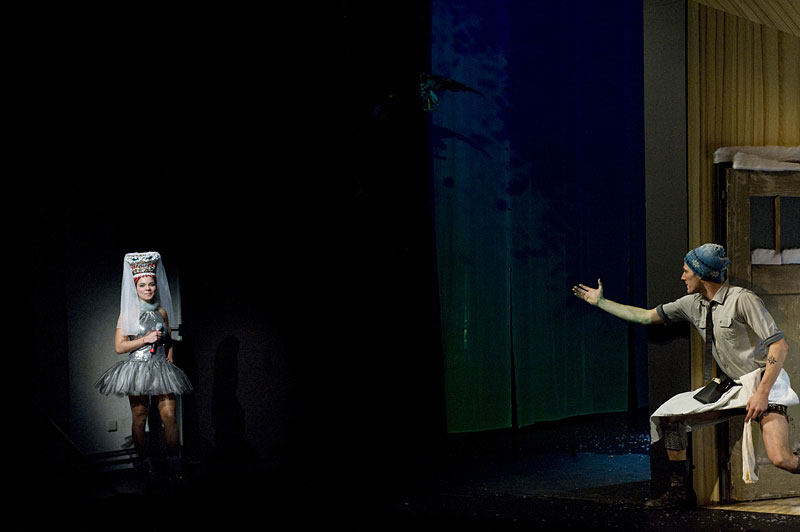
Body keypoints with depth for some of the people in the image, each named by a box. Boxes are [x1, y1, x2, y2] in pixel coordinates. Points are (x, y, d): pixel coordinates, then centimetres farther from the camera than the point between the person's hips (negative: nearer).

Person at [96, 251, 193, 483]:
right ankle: (144, 463, 13)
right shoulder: (128, 314, -2)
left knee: (169, 416, -5)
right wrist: (146, 339, -13)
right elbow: (119, 346, -6)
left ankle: (174, 465, 1)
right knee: (139, 418, 3)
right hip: (137, 369, -3)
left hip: (161, 368, 3)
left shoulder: (162, 312, 10)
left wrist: (169, 360, 8)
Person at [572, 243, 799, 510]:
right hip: (728, 386, 8)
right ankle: (681, 492, 9)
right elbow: (647, 316, 18)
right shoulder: (694, 303, 7)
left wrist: (762, 393, -27)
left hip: (762, 381, -8)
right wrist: (600, 302, 21)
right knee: (669, 415, -1)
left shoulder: (742, 300, -16)